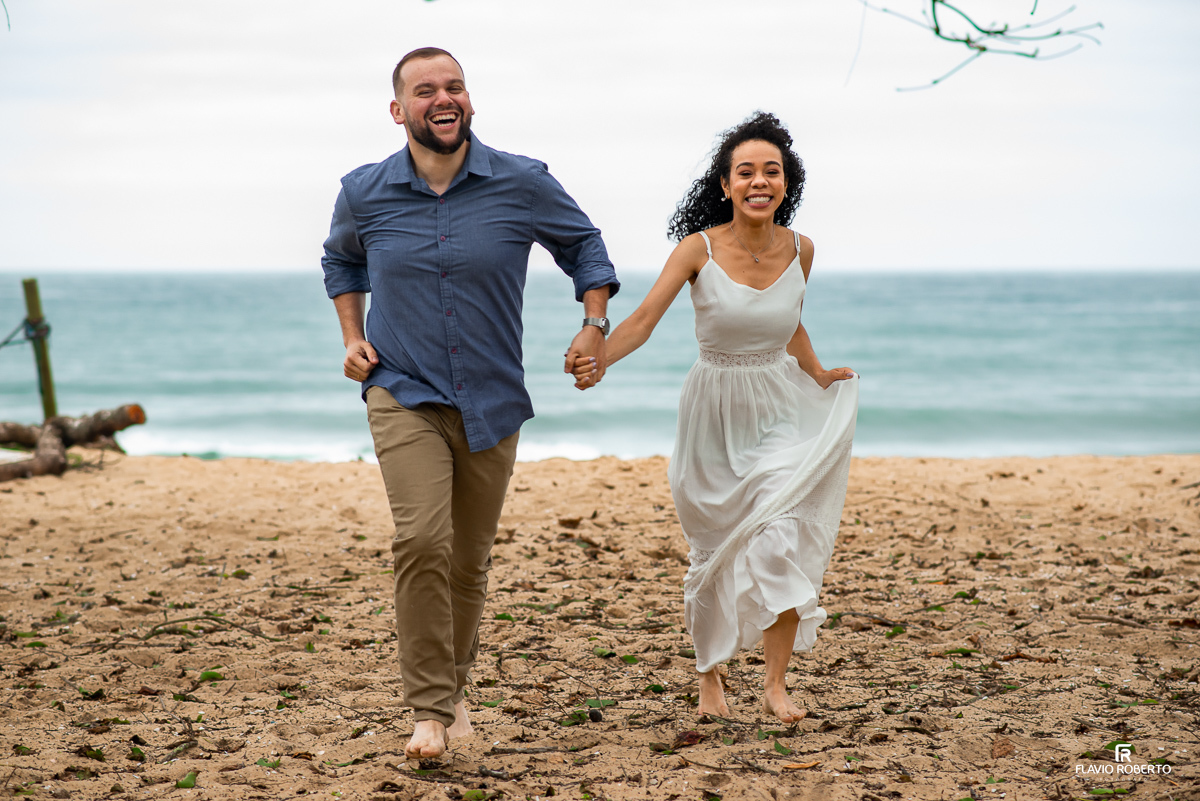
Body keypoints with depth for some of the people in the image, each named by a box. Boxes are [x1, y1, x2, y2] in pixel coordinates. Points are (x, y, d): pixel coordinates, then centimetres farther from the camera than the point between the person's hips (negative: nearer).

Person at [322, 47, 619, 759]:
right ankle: (430, 709, -14)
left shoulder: (524, 184, -6)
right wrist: (353, 338, 8)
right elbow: (341, 258, 21)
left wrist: (595, 324, -2)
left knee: (470, 560, 12)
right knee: (423, 542, -21)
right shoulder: (364, 193, -2)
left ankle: (454, 684, 35)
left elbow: (582, 243, 12)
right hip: (404, 397, -1)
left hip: (493, 404, 1)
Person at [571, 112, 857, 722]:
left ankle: (776, 684, -7)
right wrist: (600, 360, -38)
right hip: (714, 411, -1)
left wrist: (819, 377, 12)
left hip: (780, 411, 2)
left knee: (781, 539, -15)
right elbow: (644, 318, -22)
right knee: (713, 551, 10)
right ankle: (709, 675, 31)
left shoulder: (799, 251, -2)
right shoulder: (700, 248, -13)